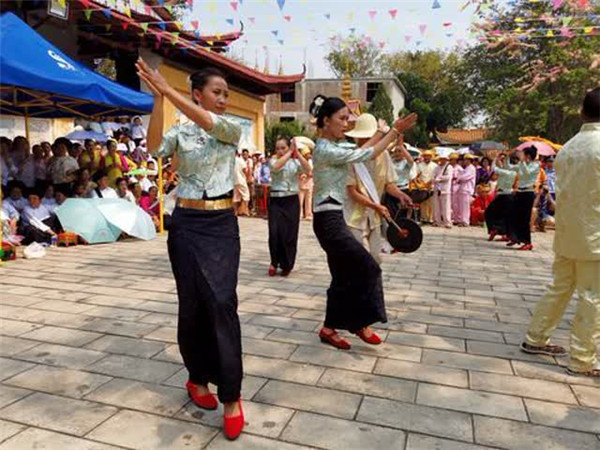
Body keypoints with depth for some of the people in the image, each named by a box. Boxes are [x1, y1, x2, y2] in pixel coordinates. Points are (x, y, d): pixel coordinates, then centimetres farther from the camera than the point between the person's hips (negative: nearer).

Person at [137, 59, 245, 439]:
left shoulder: (232, 129, 5)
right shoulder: (180, 132, 6)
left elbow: (212, 124, -18)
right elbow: (154, 148, -15)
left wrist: (167, 90, -22)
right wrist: (157, 99, -22)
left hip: (222, 225, -1)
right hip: (187, 224, 1)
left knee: (222, 302, -11)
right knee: (192, 304, 6)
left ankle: (231, 397, -2)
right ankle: (198, 377, 28)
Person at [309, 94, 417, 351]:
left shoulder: (329, 148, 14)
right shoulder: (325, 149, -16)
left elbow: (359, 152, 22)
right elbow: (366, 155, -16)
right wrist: (395, 131, -10)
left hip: (332, 219, 10)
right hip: (329, 221, -10)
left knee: (343, 275, 12)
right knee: (367, 267, -5)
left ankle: (329, 328, 21)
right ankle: (359, 322, 9)